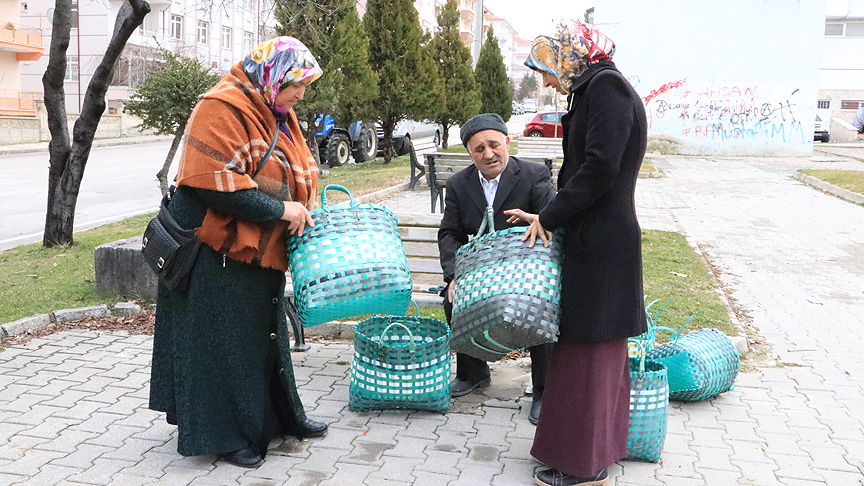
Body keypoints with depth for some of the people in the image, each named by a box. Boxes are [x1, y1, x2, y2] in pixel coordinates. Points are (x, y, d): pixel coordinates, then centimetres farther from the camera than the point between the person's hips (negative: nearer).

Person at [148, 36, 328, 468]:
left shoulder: (277, 114, 13)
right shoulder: (224, 108, -18)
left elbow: (293, 171, 20)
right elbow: (216, 181, -26)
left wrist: (302, 210, 0)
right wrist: (278, 210, -21)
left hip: (259, 251, 10)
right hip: (218, 251, -10)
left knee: (266, 333, 18)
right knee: (223, 341, 0)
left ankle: (281, 417, 32)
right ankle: (223, 436, 13)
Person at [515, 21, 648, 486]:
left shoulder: (607, 87, -13)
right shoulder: (593, 90, 16)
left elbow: (600, 168, -22)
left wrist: (550, 217, -13)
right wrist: (546, 217, 10)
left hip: (601, 246, -10)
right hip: (593, 241, 10)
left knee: (588, 349, -2)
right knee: (593, 347, 16)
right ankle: (595, 447, 29)